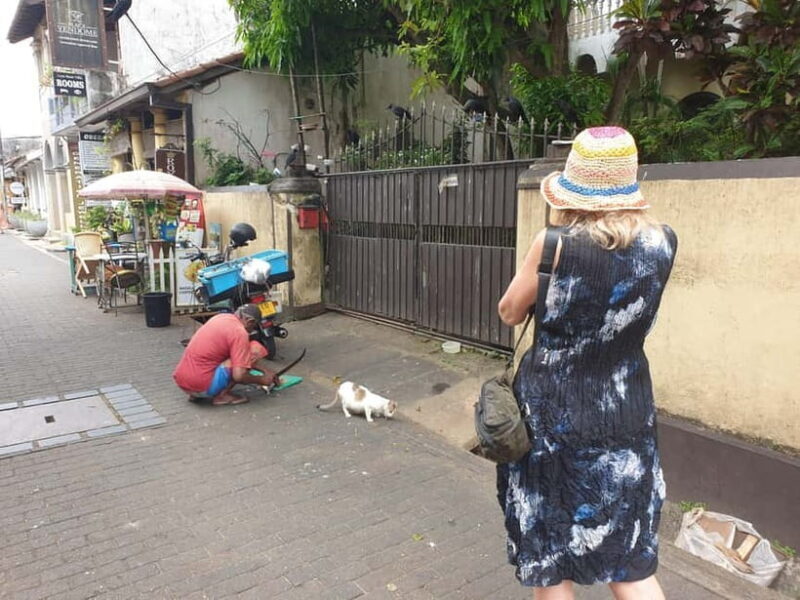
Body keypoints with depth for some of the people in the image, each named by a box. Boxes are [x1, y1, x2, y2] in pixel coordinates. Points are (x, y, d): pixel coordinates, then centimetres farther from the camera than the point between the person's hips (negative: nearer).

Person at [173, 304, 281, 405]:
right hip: (202, 386, -8)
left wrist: (266, 371, 26)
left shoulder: (222, 317, 13)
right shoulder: (240, 332, -12)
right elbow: (239, 376, -17)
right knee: (256, 349, -5)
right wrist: (262, 380, 1)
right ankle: (222, 395, -3)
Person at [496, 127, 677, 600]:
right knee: (629, 558, 18)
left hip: (554, 413, -4)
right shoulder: (663, 243, -5)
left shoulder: (554, 245, -17)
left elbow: (510, 313, -2)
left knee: (550, 553, 16)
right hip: (627, 414, 4)